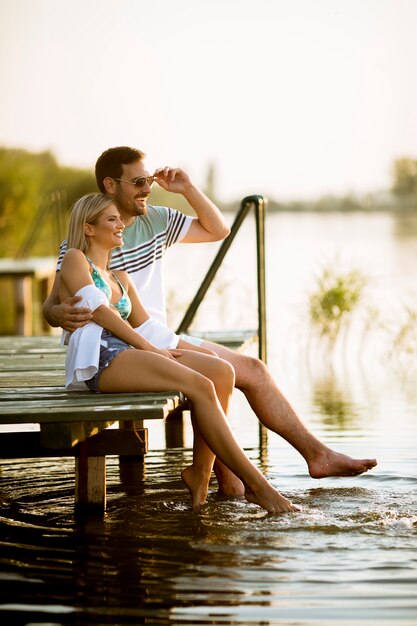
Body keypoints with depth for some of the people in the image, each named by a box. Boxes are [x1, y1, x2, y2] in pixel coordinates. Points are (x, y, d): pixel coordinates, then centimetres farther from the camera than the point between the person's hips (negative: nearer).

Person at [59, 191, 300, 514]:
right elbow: (98, 310, -5)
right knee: (200, 385, -25)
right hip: (98, 357, -8)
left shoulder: (121, 278, 31)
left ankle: (201, 470, -18)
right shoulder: (75, 259, 8)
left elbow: (146, 325, 21)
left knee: (221, 371, -14)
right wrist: (149, 348, -8)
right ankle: (254, 482, -25)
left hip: (128, 354, 8)